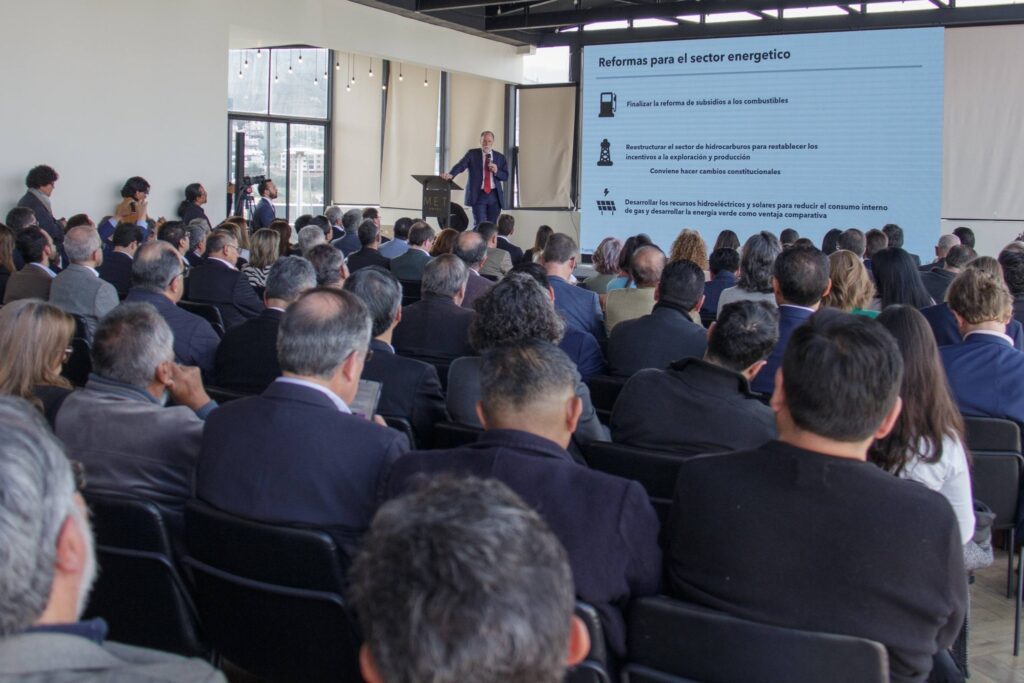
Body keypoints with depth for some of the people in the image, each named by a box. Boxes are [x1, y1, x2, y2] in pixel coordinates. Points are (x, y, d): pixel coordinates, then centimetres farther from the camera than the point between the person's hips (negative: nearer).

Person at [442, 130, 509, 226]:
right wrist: (450, 174, -30)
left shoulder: (500, 157, 10)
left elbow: (505, 176, 9)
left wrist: (496, 171, -12)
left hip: (494, 196, 3)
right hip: (478, 195, -3)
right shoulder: (472, 154, 3)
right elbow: (460, 166, -11)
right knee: (479, 225, -9)